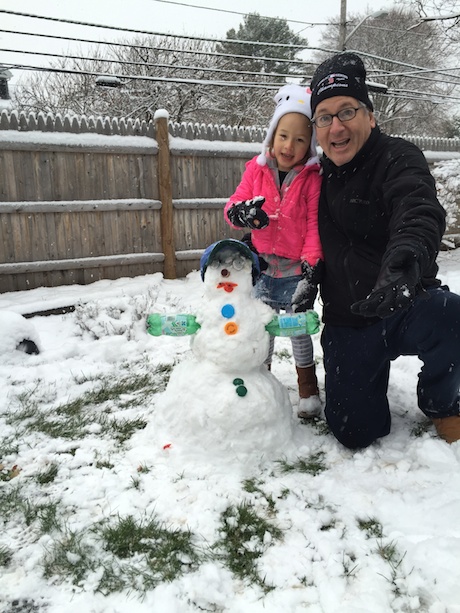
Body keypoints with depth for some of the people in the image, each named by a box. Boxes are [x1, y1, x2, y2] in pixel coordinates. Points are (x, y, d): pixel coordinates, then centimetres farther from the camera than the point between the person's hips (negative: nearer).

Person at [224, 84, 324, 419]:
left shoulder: (312, 178, -9)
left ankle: (309, 390, 26)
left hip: (296, 271, -2)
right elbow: (233, 206, 0)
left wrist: (311, 264, -20)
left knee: (299, 329, 8)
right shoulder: (256, 170, -1)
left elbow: (315, 225, -11)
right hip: (263, 269, 3)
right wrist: (240, 212, -24)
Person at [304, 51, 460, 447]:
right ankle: (369, 379, 36)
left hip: (407, 309, -4)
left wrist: (407, 256, -58)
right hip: (347, 325, 4)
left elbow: (420, 213, -35)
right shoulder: (319, 177, 6)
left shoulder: (398, 158, -12)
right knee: (356, 433, 1)